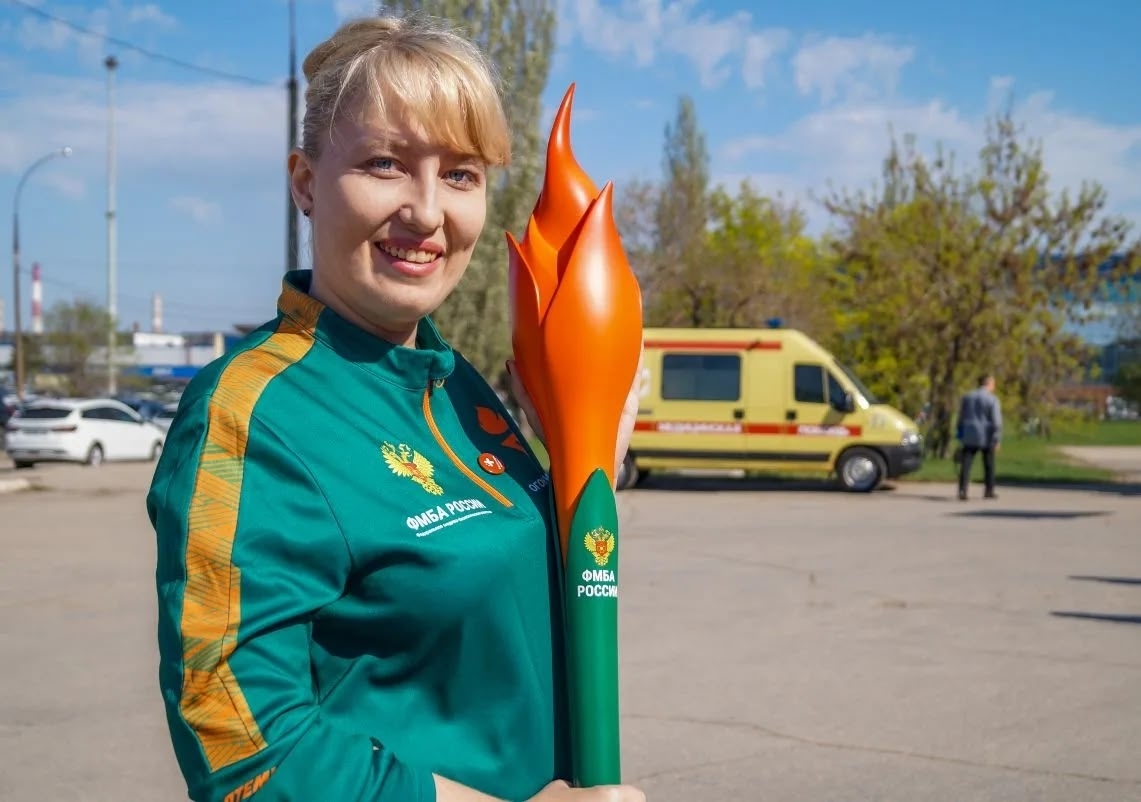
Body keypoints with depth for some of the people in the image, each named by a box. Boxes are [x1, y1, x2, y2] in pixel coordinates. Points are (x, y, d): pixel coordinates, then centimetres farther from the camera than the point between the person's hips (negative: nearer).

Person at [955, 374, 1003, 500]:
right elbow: (996, 421, -12)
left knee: (966, 465, -4)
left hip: (969, 437, 3)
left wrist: (961, 437, 19)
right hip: (986, 437, -3)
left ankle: (962, 491, -17)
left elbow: (961, 419, 13)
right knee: (989, 465, 13)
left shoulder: (967, 397, 8)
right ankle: (989, 491, 22)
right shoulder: (992, 399, -7)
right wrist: (997, 440, -11)